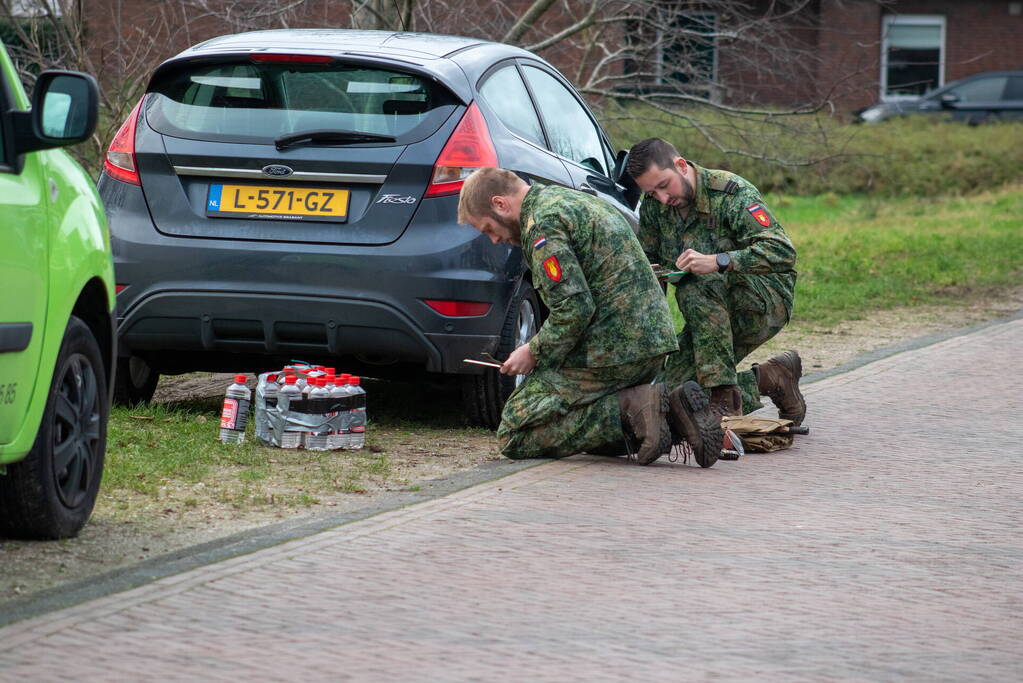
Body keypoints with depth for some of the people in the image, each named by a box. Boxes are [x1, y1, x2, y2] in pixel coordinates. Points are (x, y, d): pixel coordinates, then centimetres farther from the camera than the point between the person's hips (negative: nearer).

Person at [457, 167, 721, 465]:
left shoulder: (541, 223, -11)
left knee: (514, 437, -4)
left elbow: (574, 309, -21)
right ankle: (670, 411, 2)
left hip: (611, 351, -9)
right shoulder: (574, 199, 20)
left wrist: (534, 353, -6)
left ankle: (630, 412, -17)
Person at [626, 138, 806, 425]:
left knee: (695, 287, -35)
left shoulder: (733, 193, -19)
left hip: (768, 300, -7)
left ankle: (724, 396, -33)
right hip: (710, 314, 7)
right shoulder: (653, 206, 0)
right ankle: (772, 378, 1)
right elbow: (647, 259, 12)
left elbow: (783, 252, -30)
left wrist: (717, 262, -43)